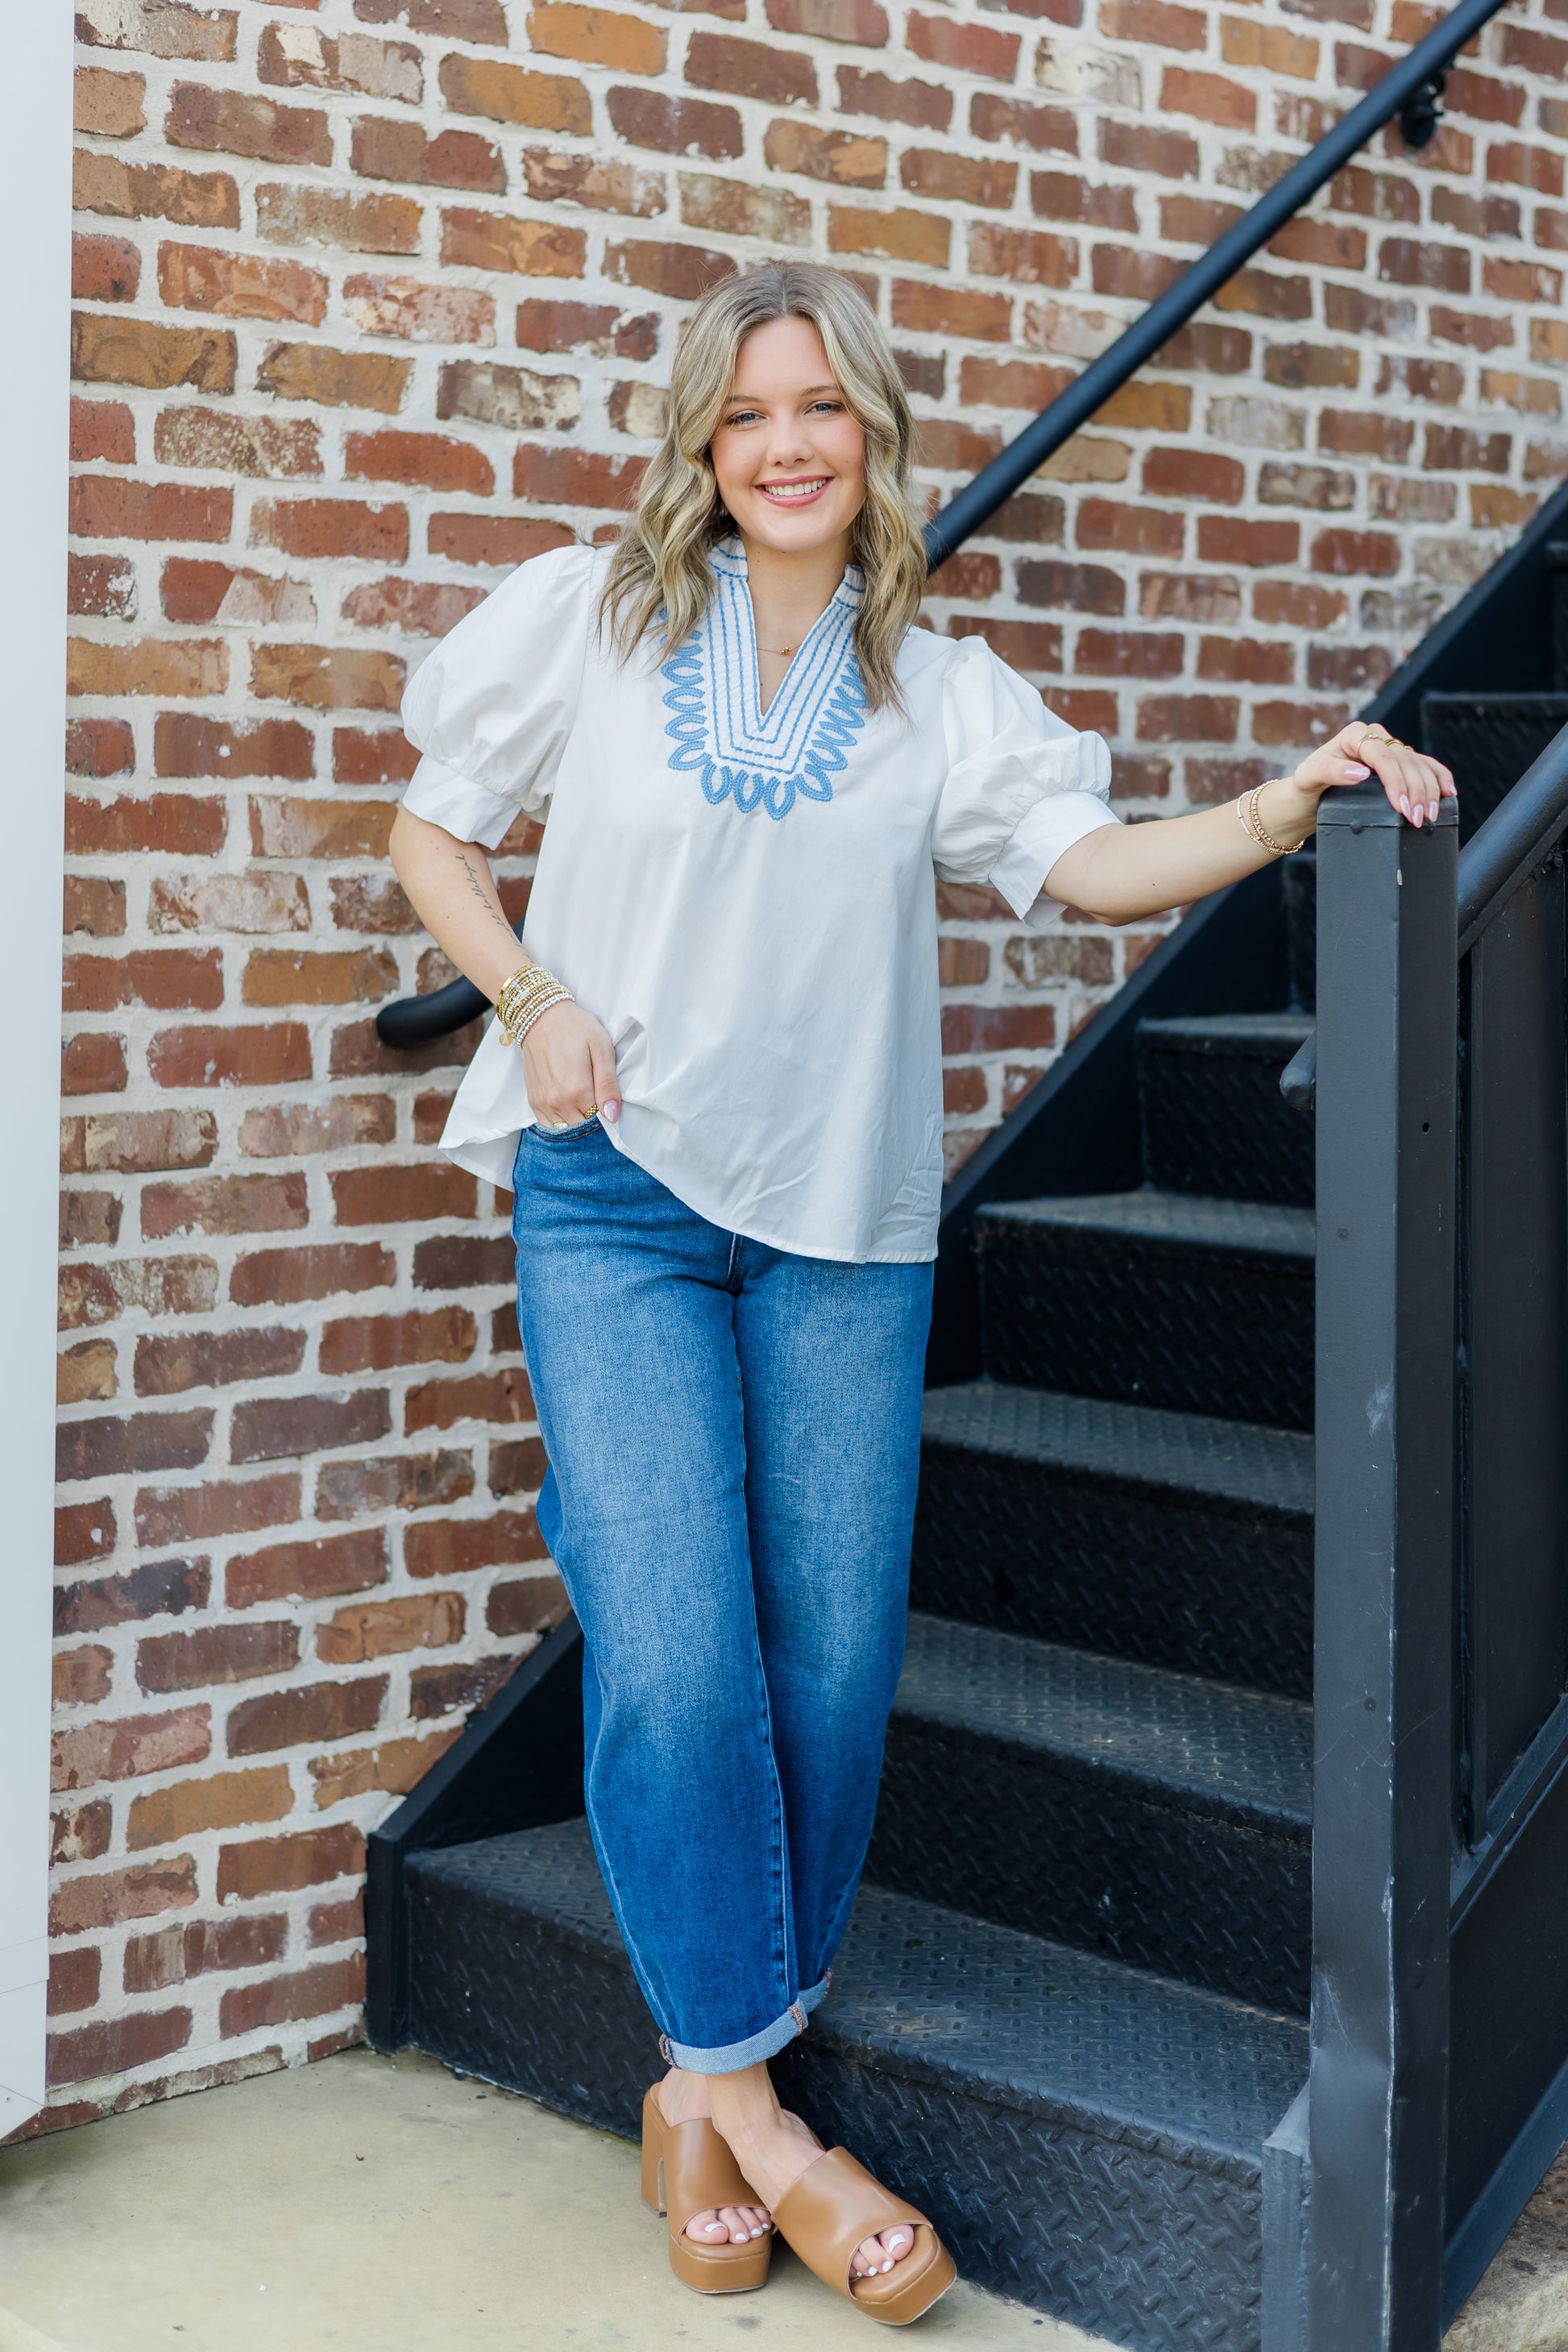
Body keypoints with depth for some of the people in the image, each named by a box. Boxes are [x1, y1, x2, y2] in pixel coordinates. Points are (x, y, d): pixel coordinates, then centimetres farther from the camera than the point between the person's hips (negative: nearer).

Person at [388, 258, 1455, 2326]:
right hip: (619, 1204, -2)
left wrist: (1288, 804, -20)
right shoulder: (587, 619, 4)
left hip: (843, 1226, 3)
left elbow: (1087, 863, -4)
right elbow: (434, 832, 10)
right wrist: (532, 1002, -6)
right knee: (676, 1659, -12)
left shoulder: (936, 692, 9)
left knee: (833, 1663, 3)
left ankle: (719, 2080, 21)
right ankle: (739, 2102, 4)